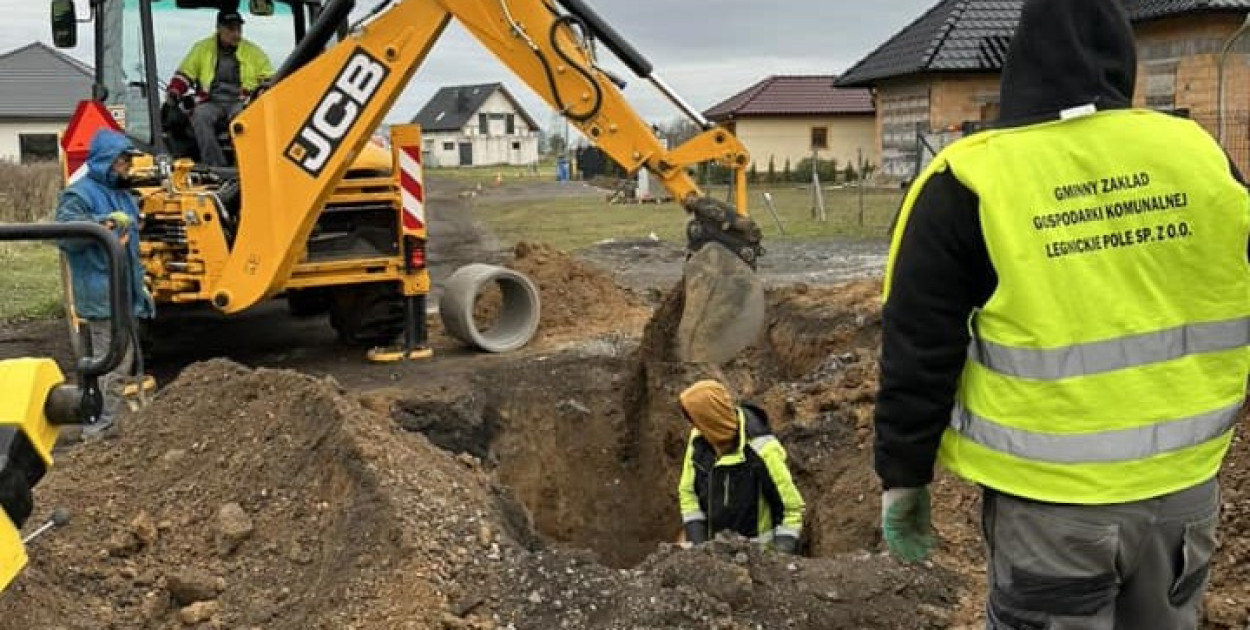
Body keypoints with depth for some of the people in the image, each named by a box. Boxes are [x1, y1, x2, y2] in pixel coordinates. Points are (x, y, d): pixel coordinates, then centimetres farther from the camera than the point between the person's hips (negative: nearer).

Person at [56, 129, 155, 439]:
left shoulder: (122, 195, 18)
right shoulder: (79, 194, -10)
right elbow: (65, 235, -23)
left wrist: (139, 283, 25)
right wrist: (102, 223, -32)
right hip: (102, 297, -9)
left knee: (122, 364, 16)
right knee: (109, 365, -10)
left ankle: (109, 425, 28)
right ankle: (97, 431, -3)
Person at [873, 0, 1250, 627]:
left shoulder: (970, 181, -11)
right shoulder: (1198, 154, -1)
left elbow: (918, 350, -9)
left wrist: (903, 475, 1)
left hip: (1048, 497, -4)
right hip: (1184, 481, 4)